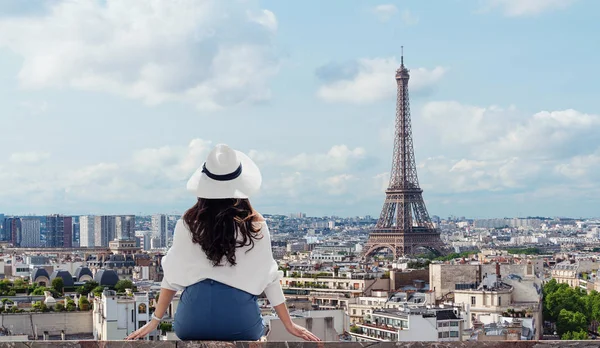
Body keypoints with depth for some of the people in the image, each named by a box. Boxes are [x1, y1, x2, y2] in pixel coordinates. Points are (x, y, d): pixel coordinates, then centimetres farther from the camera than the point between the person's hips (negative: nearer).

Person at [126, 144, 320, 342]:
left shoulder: (188, 224, -1)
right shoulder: (255, 226, -3)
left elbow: (174, 275, 3)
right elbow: (268, 277, 1)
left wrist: (155, 321, 13)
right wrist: (289, 325, 11)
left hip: (195, 313, 1)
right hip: (240, 315, -1)